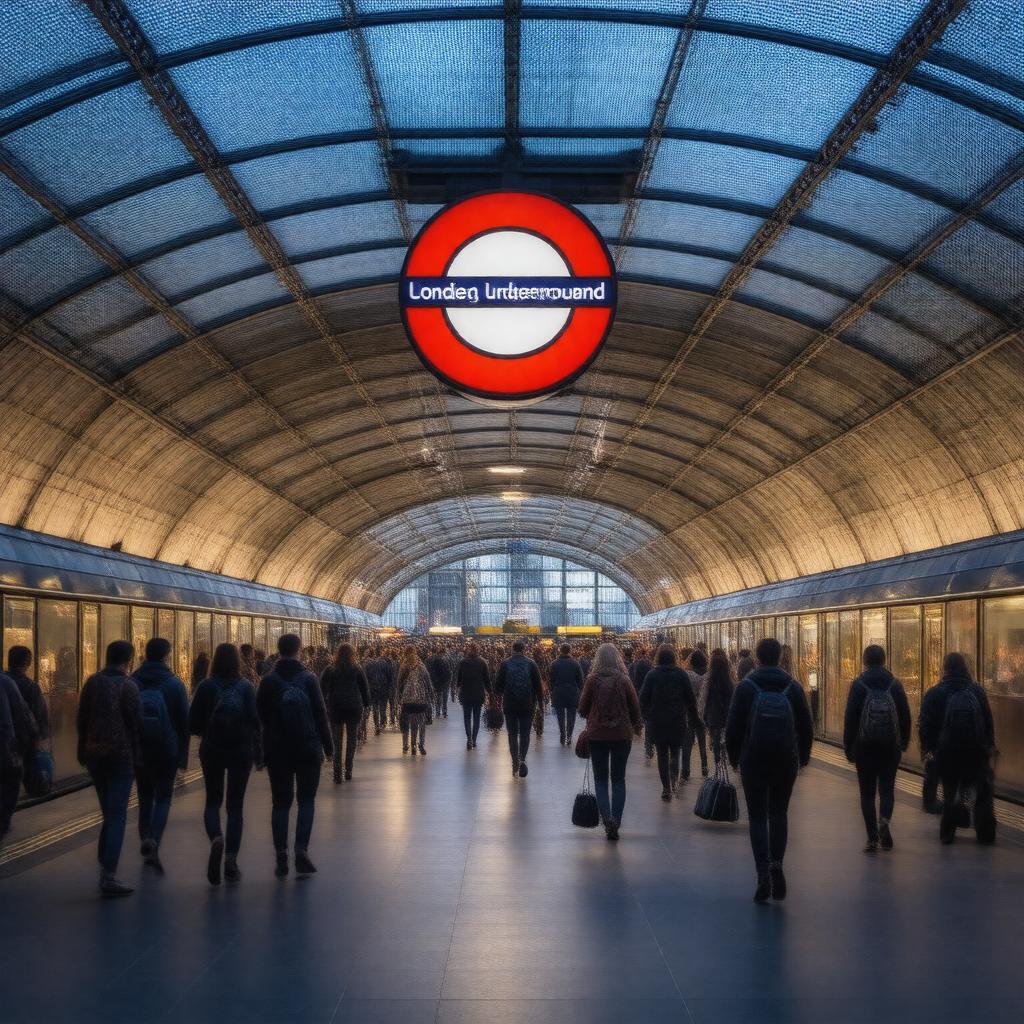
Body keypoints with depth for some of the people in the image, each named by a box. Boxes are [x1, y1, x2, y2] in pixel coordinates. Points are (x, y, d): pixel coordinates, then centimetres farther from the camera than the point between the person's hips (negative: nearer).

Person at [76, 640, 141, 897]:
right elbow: (135, 725, -11)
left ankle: (104, 865, 18)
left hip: (94, 754, 6)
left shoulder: (92, 682, 6)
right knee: (117, 815, -4)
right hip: (121, 756, -6)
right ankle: (109, 875, -11)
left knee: (108, 813, 18)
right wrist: (137, 758, -4)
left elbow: (82, 721, 10)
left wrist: (83, 754, 16)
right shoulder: (128, 686, -11)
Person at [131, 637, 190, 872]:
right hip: (167, 750, -2)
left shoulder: (132, 683, 0)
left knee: (145, 797, 16)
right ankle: (153, 842, -17)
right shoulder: (174, 684, -6)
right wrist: (183, 752, 3)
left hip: (138, 750, 2)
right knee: (163, 797, 3)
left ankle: (146, 841, 16)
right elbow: (184, 720, -4)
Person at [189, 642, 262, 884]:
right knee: (235, 805, 9)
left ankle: (216, 838, -17)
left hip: (211, 750, 0)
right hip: (241, 750, 0)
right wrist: (259, 753, -2)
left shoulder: (206, 686, -4)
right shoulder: (246, 686, -4)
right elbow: (255, 721, -10)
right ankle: (231, 860, 2)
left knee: (213, 801, 14)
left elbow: (193, 724, -4)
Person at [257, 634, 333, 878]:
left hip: (277, 750, 1)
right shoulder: (309, 679, -4)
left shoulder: (268, 681, -1)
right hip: (308, 748, -1)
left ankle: (281, 857, 2)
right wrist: (328, 746, 4)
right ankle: (301, 849, -6)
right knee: (306, 799, 10)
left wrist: (264, 747, 10)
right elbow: (320, 714, -3)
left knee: (281, 802, 7)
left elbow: (261, 716, 0)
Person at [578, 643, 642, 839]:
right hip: (622, 734, 1)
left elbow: (583, 709, -2)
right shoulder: (624, 680, -5)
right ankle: (616, 823, 4)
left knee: (601, 779, 8)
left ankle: (607, 818, -14)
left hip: (597, 734, -1)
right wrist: (635, 727, 18)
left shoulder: (592, 680, -8)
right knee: (618, 779, 11)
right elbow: (635, 708, 0)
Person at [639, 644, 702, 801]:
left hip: (657, 722, 0)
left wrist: (645, 718, 9)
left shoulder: (652, 675, -5)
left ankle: (666, 789, 5)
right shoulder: (682, 675, -4)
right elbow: (690, 700, 0)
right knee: (675, 752, 13)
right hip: (678, 722, 0)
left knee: (662, 755, 7)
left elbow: (643, 699, -3)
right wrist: (694, 721, 9)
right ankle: (674, 780, -8)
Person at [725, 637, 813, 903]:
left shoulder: (746, 687, -5)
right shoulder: (792, 687, 1)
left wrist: (733, 756, 8)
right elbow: (806, 725, 4)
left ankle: (763, 874, -7)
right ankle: (776, 864, -2)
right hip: (786, 761, 2)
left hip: (753, 761, -2)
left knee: (758, 817, 4)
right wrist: (803, 755, 17)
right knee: (779, 814, 15)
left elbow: (733, 726, -5)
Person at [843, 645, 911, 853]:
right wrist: (904, 742, 14)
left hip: (865, 747, -2)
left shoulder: (858, 685, -5)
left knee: (867, 792, 5)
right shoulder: (895, 685, 2)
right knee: (887, 787, 12)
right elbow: (905, 716, 4)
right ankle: (884, 820, -16)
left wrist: (848, 747, 1)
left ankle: (872, 838, 2)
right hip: (890, 747, 2)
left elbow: (850, 718, -6)